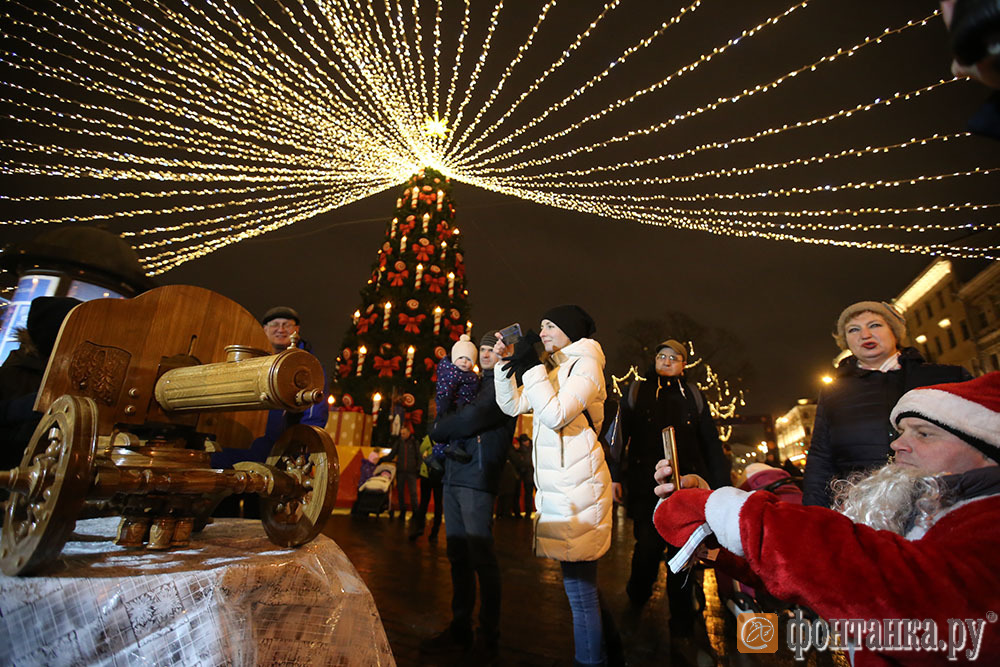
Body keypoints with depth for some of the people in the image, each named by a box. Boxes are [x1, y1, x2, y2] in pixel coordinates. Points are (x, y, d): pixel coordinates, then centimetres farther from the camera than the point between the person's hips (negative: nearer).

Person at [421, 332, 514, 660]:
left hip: (477, 480, -8)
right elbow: (453, 421, 20)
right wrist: (442, 432, -1)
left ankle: (488, 636, 15)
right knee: (458, 556, 12)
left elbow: (467, 421, -14)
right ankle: (460, 630, 24)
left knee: (481, 558, 0)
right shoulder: (476, 385, 22)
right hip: (453, 477, 8)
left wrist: (437, 430, 2)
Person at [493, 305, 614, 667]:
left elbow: (556, 414, -21)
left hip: (576, 487, -9)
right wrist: (507, 362, 5)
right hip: (559, 487, 9)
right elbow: (512, 404, 14)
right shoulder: (555, 371, 19)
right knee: (581, 582, 18)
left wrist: (530, 365, -17)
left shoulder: (585, 365, -7)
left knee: (579, 585, -2)